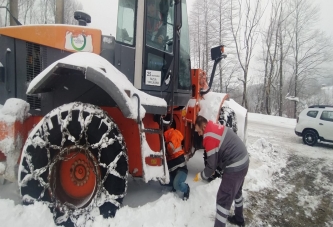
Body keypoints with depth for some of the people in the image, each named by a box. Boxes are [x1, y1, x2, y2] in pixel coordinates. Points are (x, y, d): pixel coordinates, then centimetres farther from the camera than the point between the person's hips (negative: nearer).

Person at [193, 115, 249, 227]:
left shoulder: (209, 137, -21)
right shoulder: (217, 127, 7)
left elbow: (212, 164, -15)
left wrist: (201, 176, 1)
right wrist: (214, 169, 17)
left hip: (234, 168, -10)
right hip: (243, 162, 10)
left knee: (223, 199, 0)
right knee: (236, 192, 28)